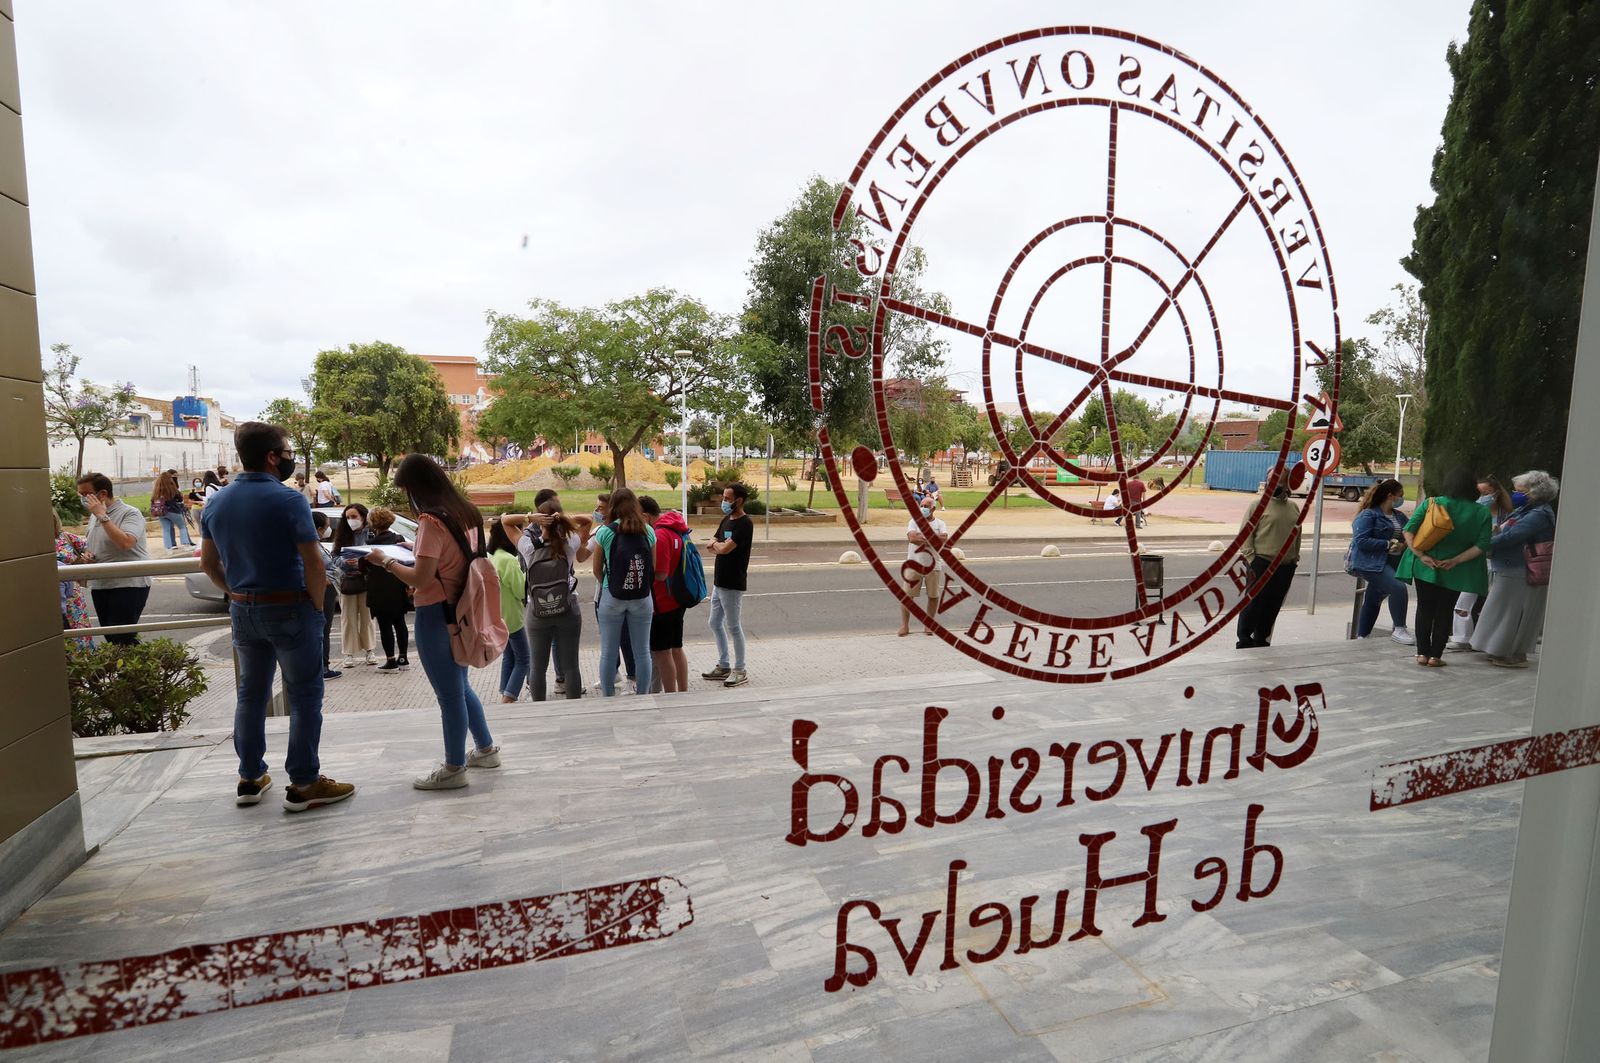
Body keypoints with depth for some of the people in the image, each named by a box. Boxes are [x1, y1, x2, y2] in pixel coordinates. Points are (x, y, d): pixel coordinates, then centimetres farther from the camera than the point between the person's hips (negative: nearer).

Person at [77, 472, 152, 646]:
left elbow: (125, 543, -28)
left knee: (121, 639, -13)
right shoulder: (94, 515, 14)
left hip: (128, 584, -8)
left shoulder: (130, 513, -11)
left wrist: (102, 516, -21)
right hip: (99, 585, 8)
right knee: (110, 638, 10)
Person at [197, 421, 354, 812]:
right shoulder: (288, 500, -17)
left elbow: (209, 564, 13)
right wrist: (317, 606, -8)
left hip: (243, 611, 7)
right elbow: (314, 564, -20)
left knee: (251, 693, 18)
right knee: (304, 696, 2)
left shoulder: (216, 504, 5)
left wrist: (237, 594, 19)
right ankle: (304, 784, 6)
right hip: (289, 609, -7)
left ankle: (250, 779, 26)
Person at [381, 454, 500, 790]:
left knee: (449, 693, 3)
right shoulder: (467, 514, 6)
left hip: (436, 615, -8)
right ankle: (485, 748, 32)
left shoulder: (431, 520, -19)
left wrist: (387, 562, -8)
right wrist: (417, 548, 15)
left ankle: (454, 768, 16)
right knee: (460, 685, 22)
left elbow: (419, 579, -22)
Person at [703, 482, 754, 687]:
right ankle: (723, 666, 27)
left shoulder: (744, 524, -16)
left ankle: (740, 671, 10)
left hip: (733, 585, -9)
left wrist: (716, 544, -3)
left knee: (734, 627, -1)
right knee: (716, 624, 15)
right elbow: (711, 545, 13)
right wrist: (716, 544, -10)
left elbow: (725, 549, -25)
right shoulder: (726, 520, 13)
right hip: (719, 582, 9)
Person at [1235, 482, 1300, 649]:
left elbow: (1297, 535, 20)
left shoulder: (1293, 507, 12)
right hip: (1262, 564, -5)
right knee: (1254, 603, -4)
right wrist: (1251, 559, -13)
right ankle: (1244, 640, 7)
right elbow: (1245, 534, -8)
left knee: (1273, 606, 10)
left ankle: (1261, 641, 22)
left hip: (1286, 567, 5)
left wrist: (1295, 559, 15)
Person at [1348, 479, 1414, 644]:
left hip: (1390, 562, 8)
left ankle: (1362, 636, 28)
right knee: (1398, 588, -24)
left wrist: (1404, 544, -11)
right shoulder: (1368, 515, -11)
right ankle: (1399, 629, -11)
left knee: (1373, 600, 16)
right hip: (1370, 562, -8)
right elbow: (1361, 541, -19)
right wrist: (1388, 544, -20)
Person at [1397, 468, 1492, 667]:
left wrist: (1421, 555, -13)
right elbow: (1482, 545, -12)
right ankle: (1435, 656, 12)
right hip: (1455, 573, 0)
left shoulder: (1431, 503, -5)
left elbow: (1408, 530, -13)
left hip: (1425, 567, 0)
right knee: (1445, 612, 11)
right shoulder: (1482, 513, -4)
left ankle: (1422, 653, 12)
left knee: (1425, 608, 11)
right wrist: (1455, 561, -10)